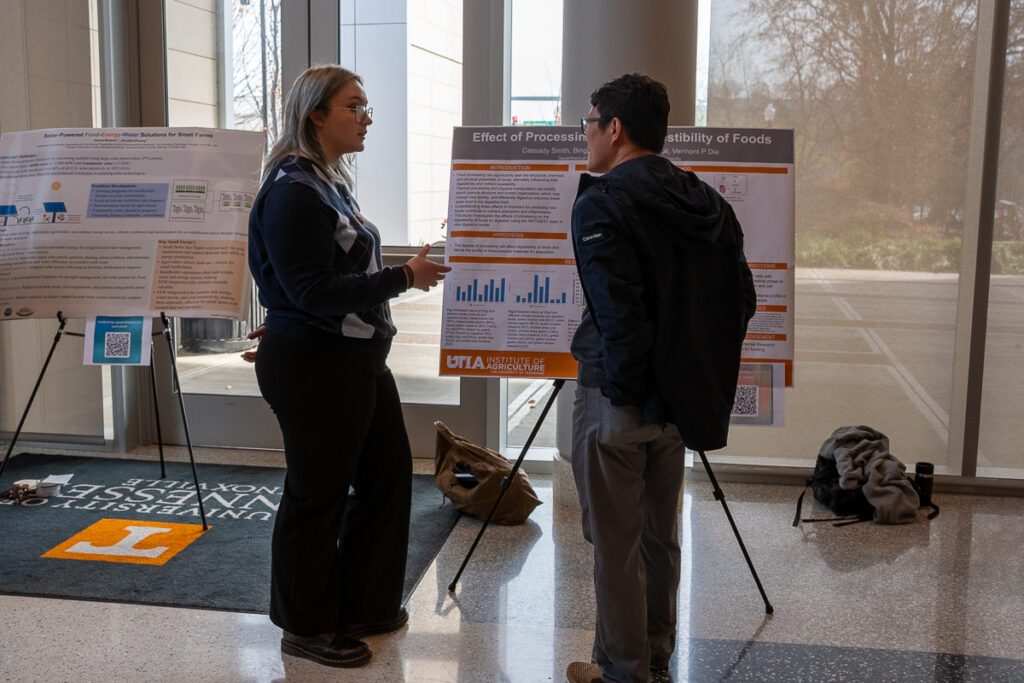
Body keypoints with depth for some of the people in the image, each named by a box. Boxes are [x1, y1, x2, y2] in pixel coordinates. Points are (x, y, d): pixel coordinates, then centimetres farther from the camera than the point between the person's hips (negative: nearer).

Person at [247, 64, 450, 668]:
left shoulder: (332, 183, 13)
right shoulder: (294, 191, -17)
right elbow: (312, 291, -22)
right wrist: (403, 278, -21)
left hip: (359, 359, 10)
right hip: (313, 367, -10)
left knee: (388, 476, 16)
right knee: (318, 495, 4)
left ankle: (366, 605, 33)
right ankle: (307, 627, 24)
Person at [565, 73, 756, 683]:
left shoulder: (601, 204, -14)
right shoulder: (708, 203, 6)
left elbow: (618, 311, -22)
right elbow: (741, 300, 6)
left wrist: (622, 385, -12)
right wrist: (702, 370, 11)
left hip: (616, 398, -7)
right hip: (682, 397, 7)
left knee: (616, 541, 7)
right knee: (661, 534, 19)